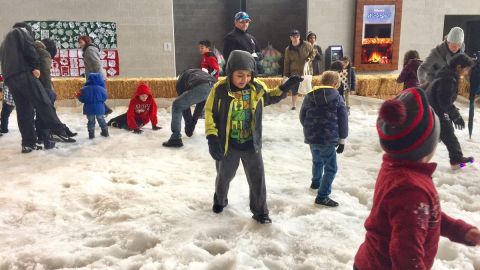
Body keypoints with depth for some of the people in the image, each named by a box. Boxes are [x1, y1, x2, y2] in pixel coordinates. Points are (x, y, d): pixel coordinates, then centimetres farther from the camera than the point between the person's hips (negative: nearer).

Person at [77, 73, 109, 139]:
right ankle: (105, 132, 25)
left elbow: (82, 99, -5)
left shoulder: (84, 89, -9)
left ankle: (91, 134, 9)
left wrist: (78, 96, 17)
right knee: (101, 120, 17)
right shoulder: (101, 88, -10)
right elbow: (104, 98, -3)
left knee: (91, 121, 11)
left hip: (89, 109, 0)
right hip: (99, 108, 0)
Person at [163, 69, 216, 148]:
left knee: (177, 106, 12)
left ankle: (175, 139, 5)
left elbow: (185, 103, 28)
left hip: (200, 88, -5)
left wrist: (188, 124, 37)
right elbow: (201, 103, 43)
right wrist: (193, 123, 46)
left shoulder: (181, 80, 33)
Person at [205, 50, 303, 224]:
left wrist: (284, 88, -3)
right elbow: (210, 112, -10)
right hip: (228, 144, -1)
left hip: (251, 144, 2)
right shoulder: (220, 89, -18)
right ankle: (220, 201, 49)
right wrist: (212, 136, -18)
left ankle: (260, 211, 26)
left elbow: (270, 97, 13)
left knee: (257, 179, 8)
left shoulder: (257, 87, -8)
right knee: (224, 176, 20)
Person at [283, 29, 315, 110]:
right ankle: (294, 105, 18)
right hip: (294, 72, 0)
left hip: (306, 71, 0)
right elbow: (286, 63, 1)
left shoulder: (306, 45, -5)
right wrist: (286, 74, -2)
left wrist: (309, 59, -10)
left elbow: (313, 53, 10)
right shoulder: (288, 49, -2)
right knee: (294, 90, 4)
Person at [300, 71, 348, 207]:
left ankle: (316, 182, 50)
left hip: (311, 137, 6)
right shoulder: (337, 98, -5)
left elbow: (302, 117, 11)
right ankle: (322, 196, 2)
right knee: (330, 168, 4)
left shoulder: (309, 96, 5)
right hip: (328, 139, -5)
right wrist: (342, 139, 4)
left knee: (317, 161, 29)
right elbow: (343, 120, -5)